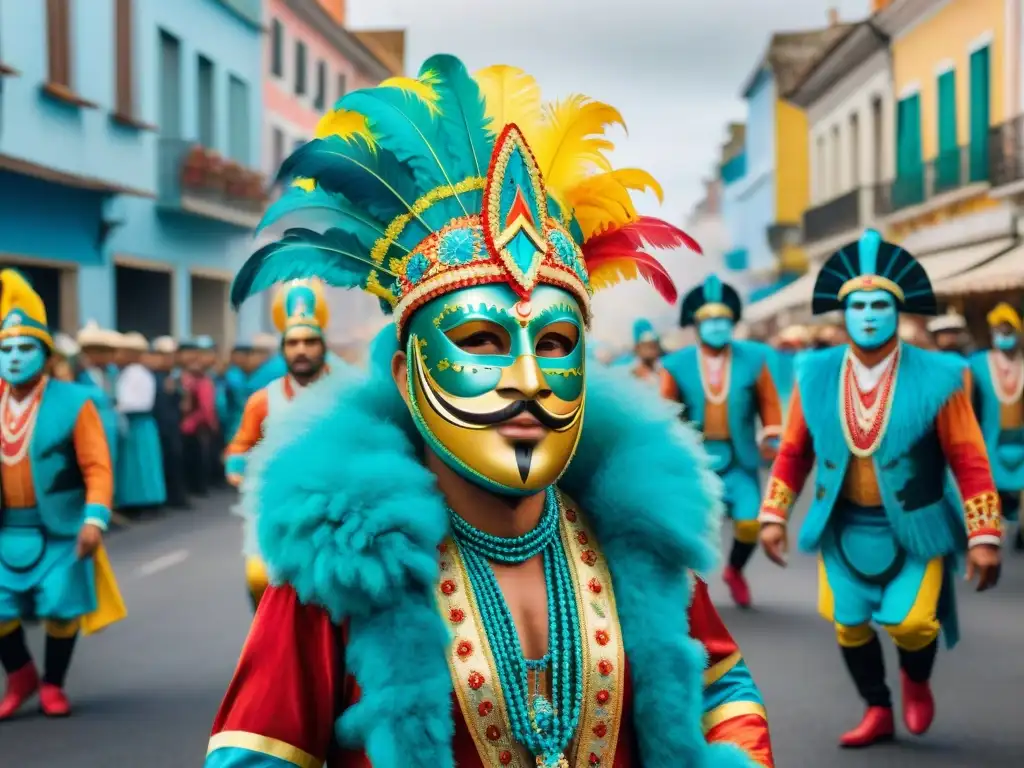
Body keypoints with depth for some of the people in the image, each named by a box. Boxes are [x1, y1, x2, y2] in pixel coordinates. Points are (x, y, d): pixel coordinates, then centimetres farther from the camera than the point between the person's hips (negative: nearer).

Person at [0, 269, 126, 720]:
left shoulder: (73, 402, -10)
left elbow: (97, 467, -11)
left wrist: (94, 518, -22)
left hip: (59, 529, -3)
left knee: (61, 610, 1)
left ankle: (52, 685, 23)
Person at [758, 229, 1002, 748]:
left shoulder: (938, 377, -12)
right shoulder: (815, 374, -5)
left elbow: (970, 462, -10)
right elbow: (793, 453, 4)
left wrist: (983, 537, -12)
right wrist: (774, 517, -1)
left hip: (914, 529, -3)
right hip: (844, 528, 3)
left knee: (908, 622, -12)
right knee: (849, 621, 5)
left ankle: (916, 680, 23)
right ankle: (877, 712, 29)